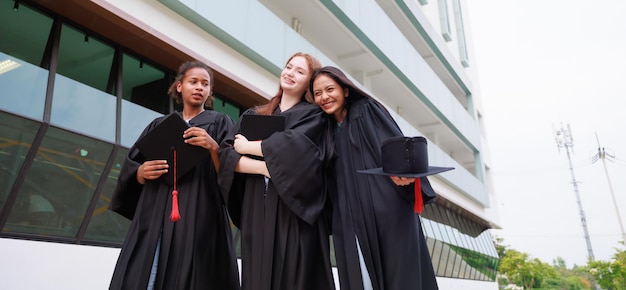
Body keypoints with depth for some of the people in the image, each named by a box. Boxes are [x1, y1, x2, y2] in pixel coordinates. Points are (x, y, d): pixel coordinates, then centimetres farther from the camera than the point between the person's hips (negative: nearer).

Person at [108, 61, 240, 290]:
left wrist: (213, 147, -18)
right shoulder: (159, 125, 18)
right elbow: (130, 168, 14)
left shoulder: (220, 123, 10)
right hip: (155, 216, 3)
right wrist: (142, 172, -8)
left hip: (199, 217, -3)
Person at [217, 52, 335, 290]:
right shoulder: (252, 115, 17)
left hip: (293, 210, -3)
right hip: (256, 210, 4)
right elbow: (226, 153, 4)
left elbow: (292, 146, -15)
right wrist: (263, 166, -13)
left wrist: (248, 147, -2)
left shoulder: (313, 114, 6)